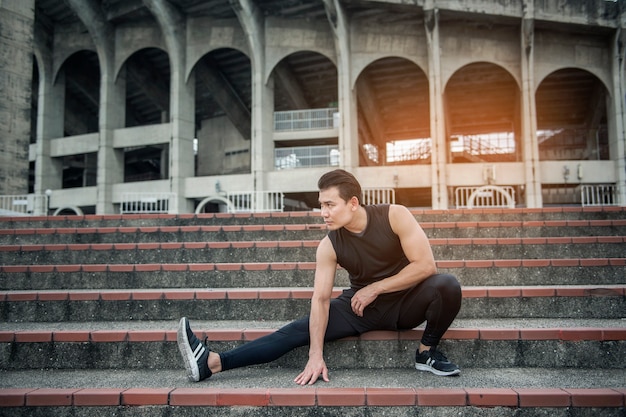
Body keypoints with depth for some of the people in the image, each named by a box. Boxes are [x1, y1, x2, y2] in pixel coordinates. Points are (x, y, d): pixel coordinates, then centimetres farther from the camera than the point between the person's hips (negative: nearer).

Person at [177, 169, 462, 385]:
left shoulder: (394, 216, -21)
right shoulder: (329, 246, -15)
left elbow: (426, 265, -22)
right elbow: (320, 299, -16)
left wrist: (374, 288, -21)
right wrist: (316, 355, -25)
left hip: (404, 301, -1)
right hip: (361, 307, 1)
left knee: (447, 286, -32)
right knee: (298, 331, -14)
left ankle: (427, 353, -8)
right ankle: (212, 363, -19)